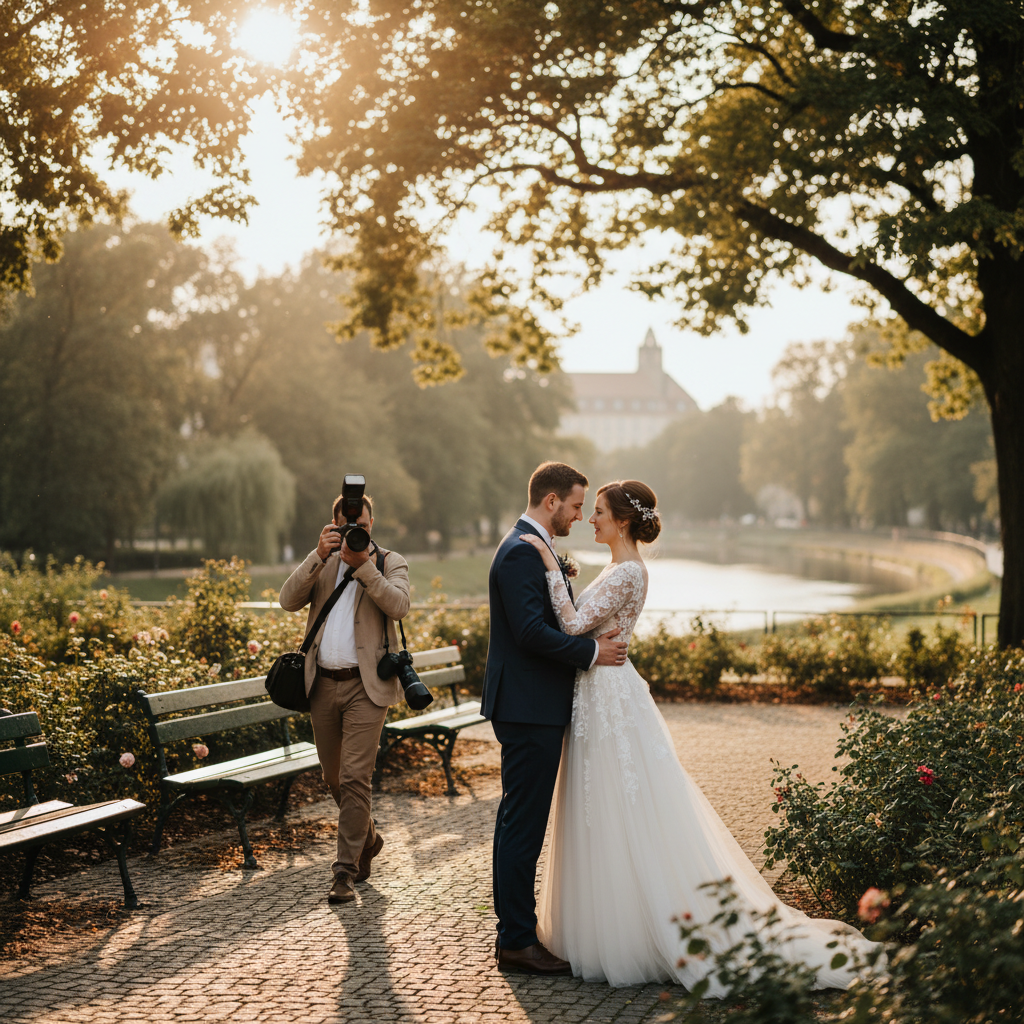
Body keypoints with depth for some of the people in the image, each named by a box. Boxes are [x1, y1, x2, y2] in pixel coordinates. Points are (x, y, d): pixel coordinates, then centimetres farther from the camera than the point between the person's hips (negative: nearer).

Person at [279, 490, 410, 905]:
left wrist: (363, 564, -22)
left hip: (366, 686, -4)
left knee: (355, 777, -12)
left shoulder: (390, 562, 4)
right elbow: (289, 600, -6)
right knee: (333, 778, 15)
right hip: (322, 684, 4)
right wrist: (319, 556, -16)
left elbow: (398, 605, -15)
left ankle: (345, 870, -6)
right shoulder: (321, 564, 12)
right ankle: (367, 838, 39)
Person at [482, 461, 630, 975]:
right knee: (523, 825, -5)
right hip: (529, 708, -11)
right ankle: (517, 941, 1)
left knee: (518, 822, 15)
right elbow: (531, 631, -24)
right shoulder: (522, 552, -17)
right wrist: (592, 652, -16)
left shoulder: (529, 547, 17)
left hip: (529, 708, 11)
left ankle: (514, 932, 24)